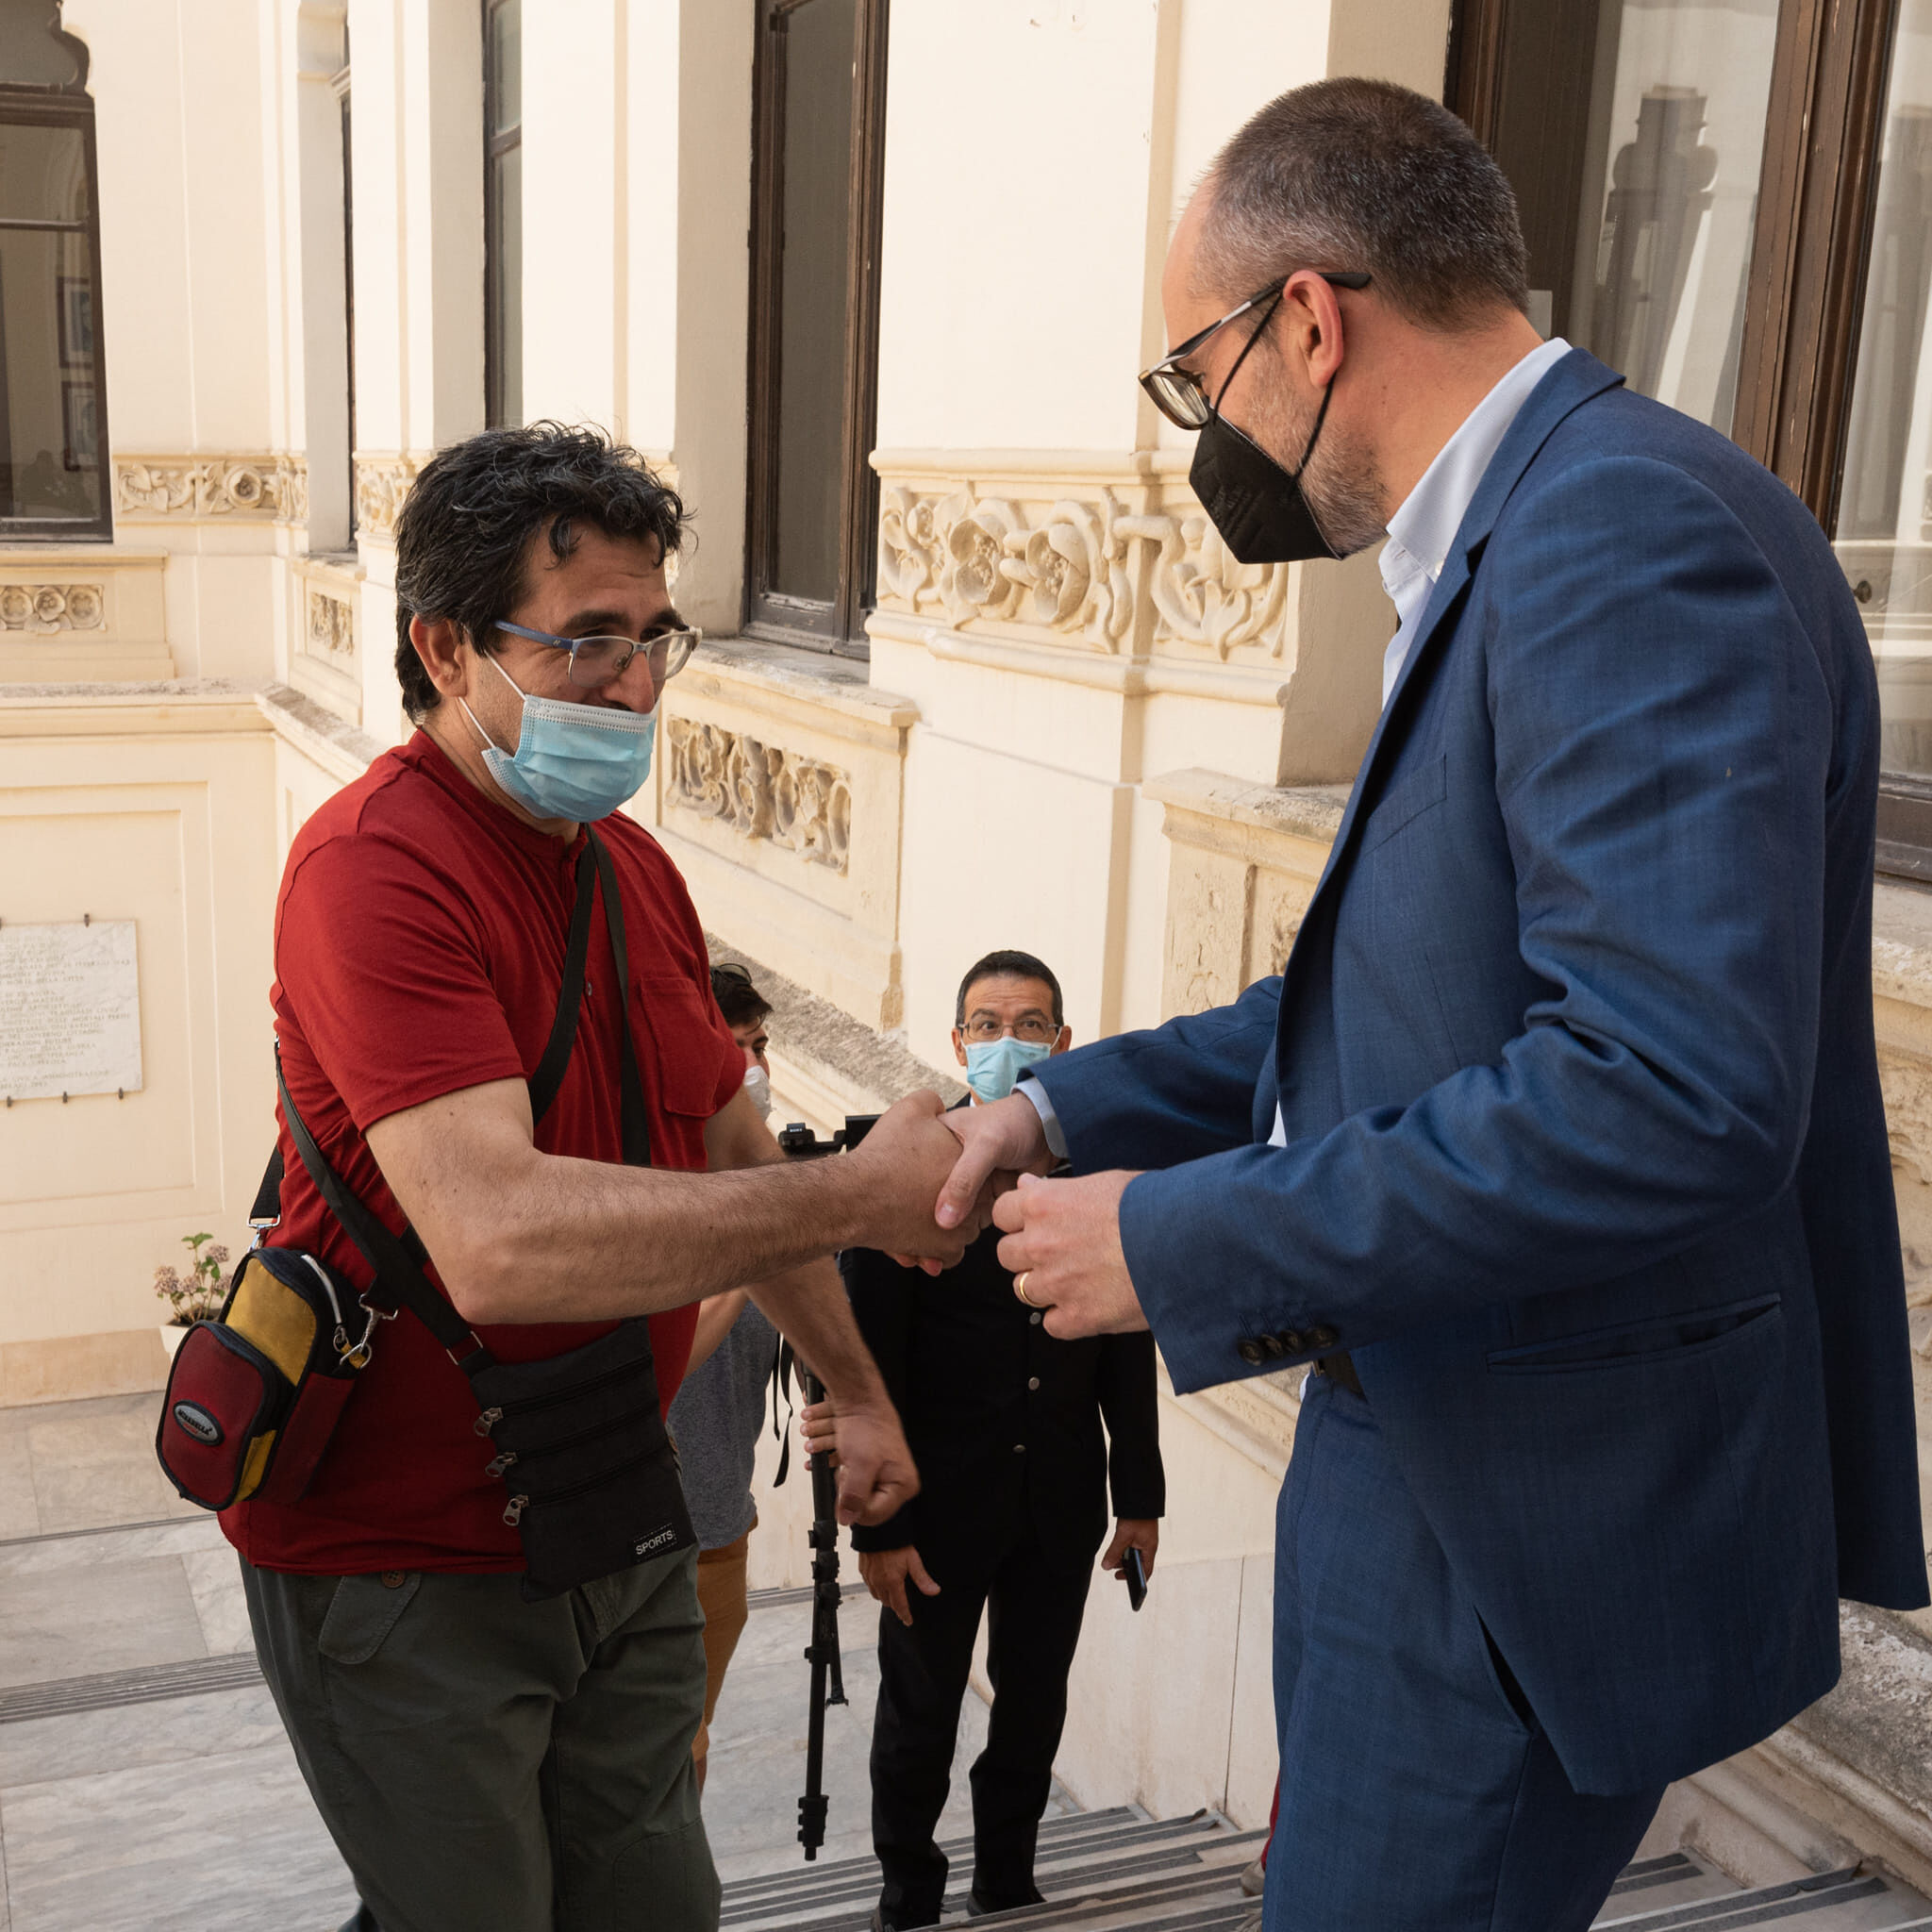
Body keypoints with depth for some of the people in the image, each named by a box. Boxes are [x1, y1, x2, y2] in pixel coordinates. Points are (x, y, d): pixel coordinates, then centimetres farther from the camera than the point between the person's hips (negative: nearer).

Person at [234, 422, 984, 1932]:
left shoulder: (638, 869, 7)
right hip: (403, 1560, -7)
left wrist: (862, 1393, 18)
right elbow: (498, 1241, -36)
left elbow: (734, 1157, 17)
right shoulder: (376, 866, -22)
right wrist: (861, 1198, -32)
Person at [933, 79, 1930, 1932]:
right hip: (1432, 1445, 10)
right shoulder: (1512, 546, 9)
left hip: (1529, 1532, -10)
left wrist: (1179, 1240, -23)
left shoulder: (1634, 531, -23)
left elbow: (1671, 1094, -32)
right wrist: (1073, 1107, 8)